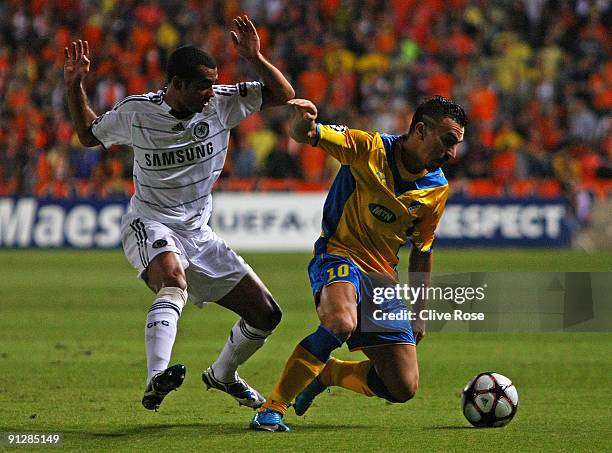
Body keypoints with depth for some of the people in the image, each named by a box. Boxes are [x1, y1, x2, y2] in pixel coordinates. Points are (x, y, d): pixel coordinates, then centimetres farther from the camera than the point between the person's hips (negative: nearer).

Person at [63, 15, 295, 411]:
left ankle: (223, 375, 31)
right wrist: (75, 86, -4)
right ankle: (156, 381, -54)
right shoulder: (136, 112, -9)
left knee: (266, 314, 4)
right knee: (174, 281, -40)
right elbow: (88, 135, 10)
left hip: (199, 234, 5)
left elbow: (284, 95, -4)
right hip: (150, 226, -5)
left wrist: (255, 58, -19)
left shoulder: (222, 103, -5)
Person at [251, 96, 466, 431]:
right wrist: (304, 120, -39)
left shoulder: (437, 188, 4)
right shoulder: (370, 148, -10)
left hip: (383, 276, 6)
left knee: (404, 388, -2)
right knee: (341, 324, -40)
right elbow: (304, 135, -14)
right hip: (340, 254, -6)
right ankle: (273, 407, -26)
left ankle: (327, 372, 26)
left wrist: (419, 313, 17)